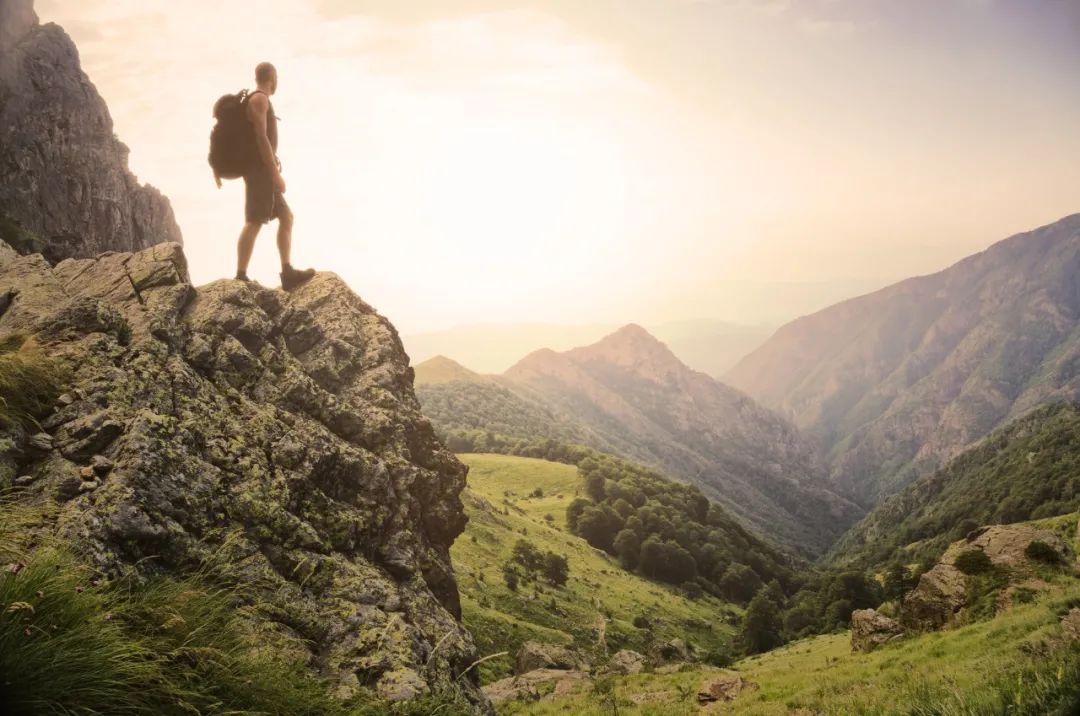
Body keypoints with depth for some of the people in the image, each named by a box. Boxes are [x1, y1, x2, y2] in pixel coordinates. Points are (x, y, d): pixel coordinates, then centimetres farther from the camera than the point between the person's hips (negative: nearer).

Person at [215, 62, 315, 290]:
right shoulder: (259, 99, -8)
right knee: (254, 222, -14)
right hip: (260, 169, -10)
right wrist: (276, 173, -21)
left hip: (259, 171, 10)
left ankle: (288, 273, 9)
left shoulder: (249, 101, 23)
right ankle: (241, 277, -18)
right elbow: (261, 136, -18)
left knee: (286, 217, 11)